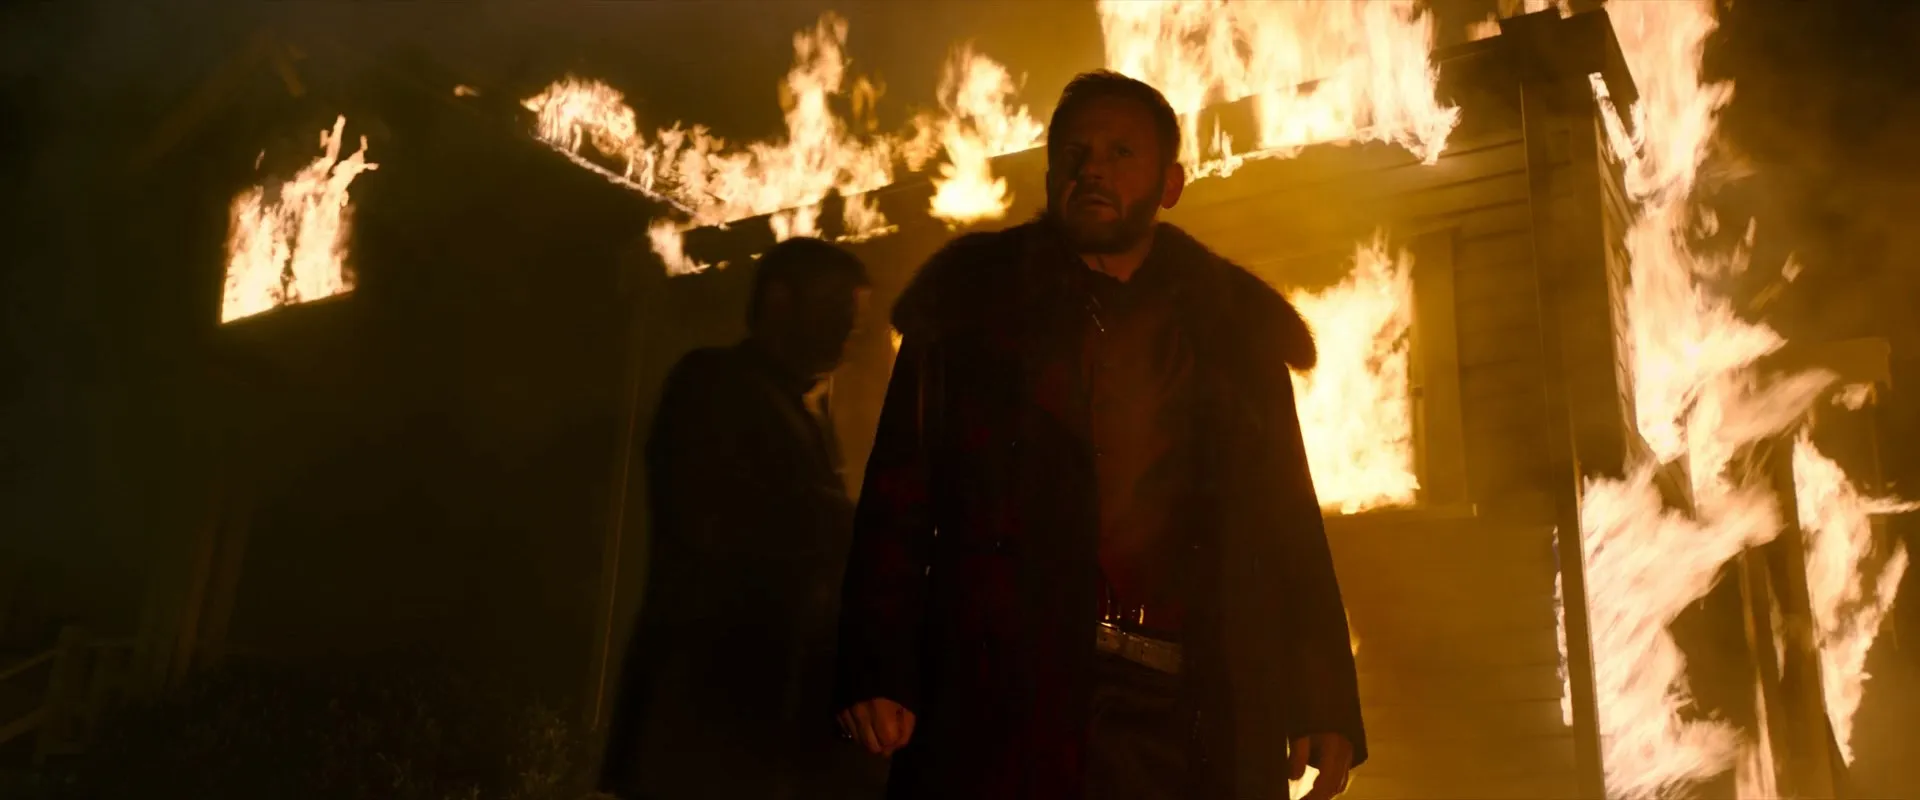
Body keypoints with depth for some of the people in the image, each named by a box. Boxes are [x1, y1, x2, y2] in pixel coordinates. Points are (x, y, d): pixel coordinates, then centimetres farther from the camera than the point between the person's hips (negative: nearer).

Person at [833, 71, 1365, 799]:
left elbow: (1289, 521, 11)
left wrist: (1325, 704, 3)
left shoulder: (1234, 324, 13)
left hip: (1192, 713, 2)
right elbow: (900, 491, 2)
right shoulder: (975, 300, 8)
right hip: (1007, 696, -2)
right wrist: (878, 670, -9)